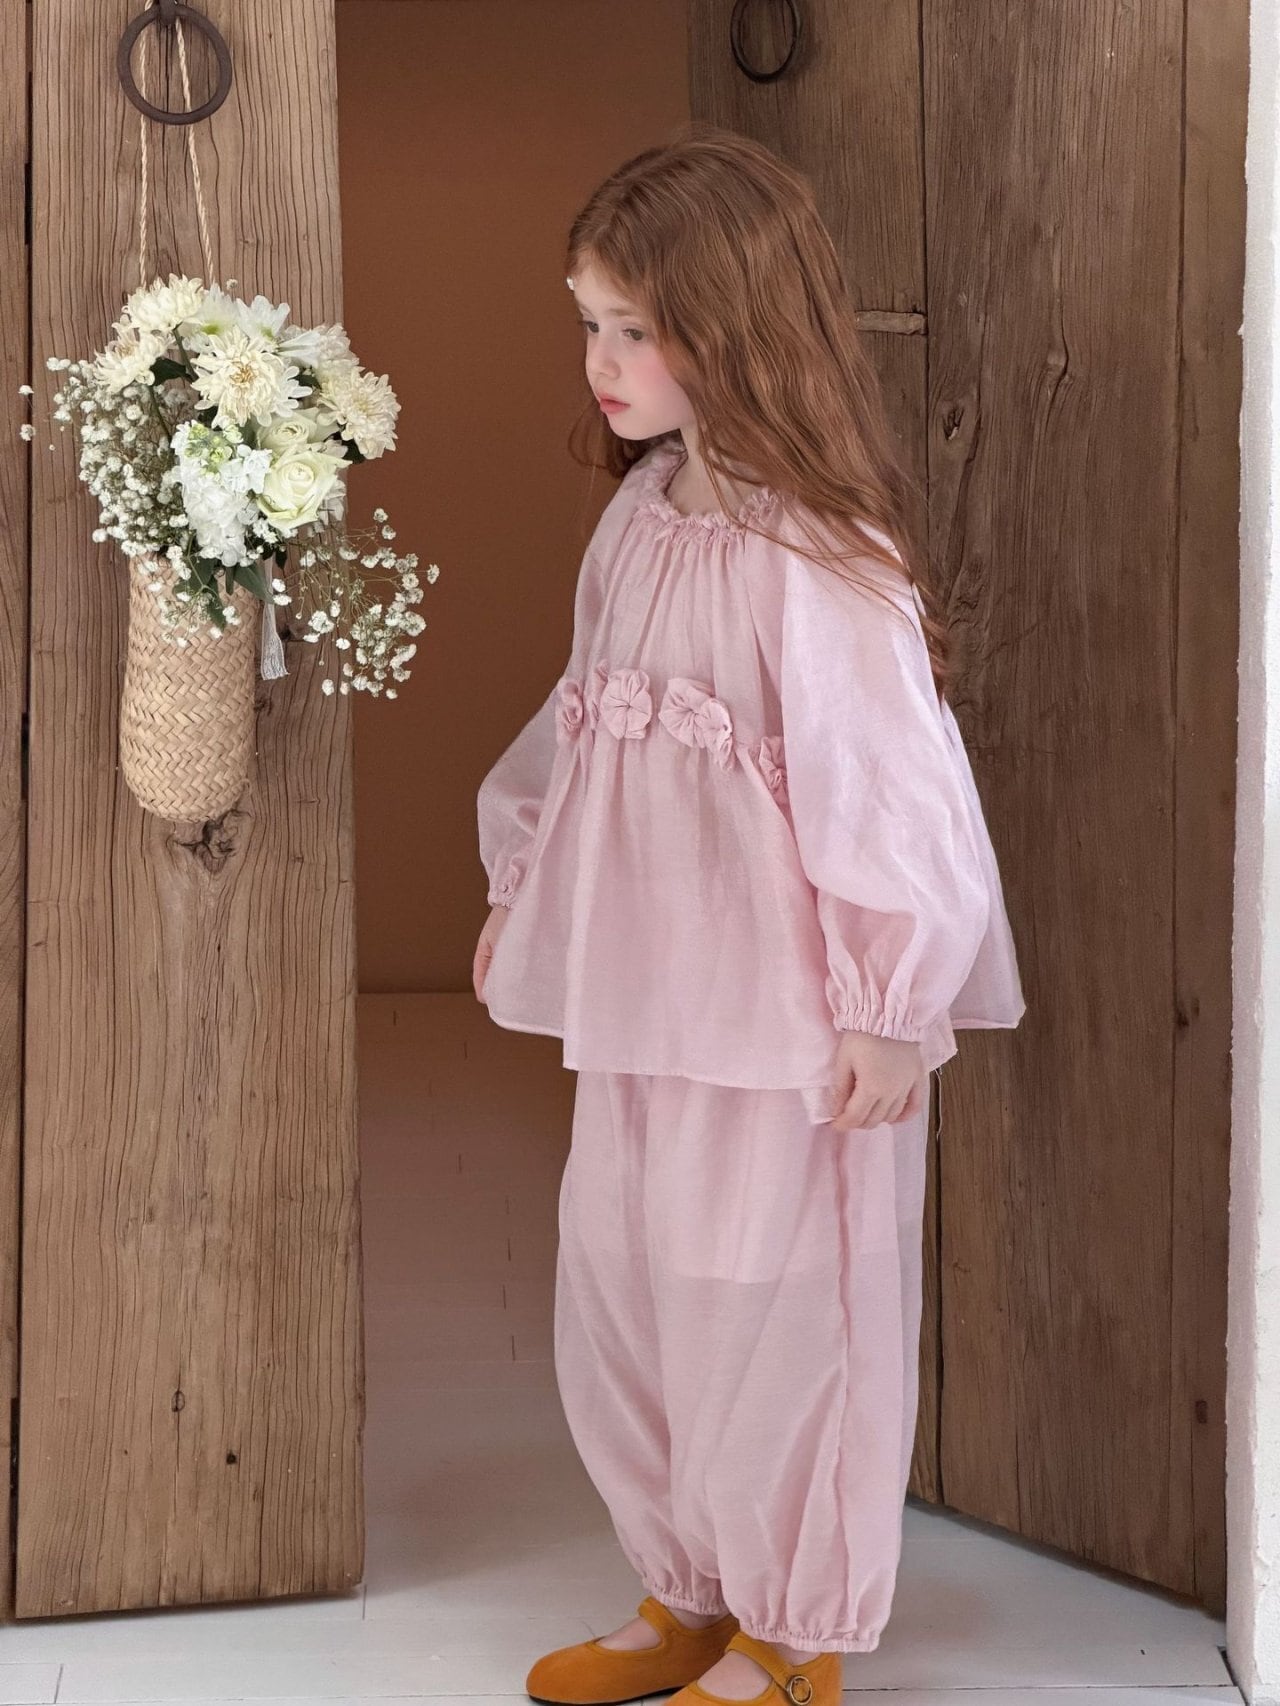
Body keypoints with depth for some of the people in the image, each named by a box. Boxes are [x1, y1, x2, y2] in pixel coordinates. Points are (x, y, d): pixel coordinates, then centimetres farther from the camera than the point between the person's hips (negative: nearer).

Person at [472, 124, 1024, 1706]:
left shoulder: (817, 556, -20)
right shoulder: (639, 514, 4)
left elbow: (887, 785, -19)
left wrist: (890, 1013, -16)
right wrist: (519, 891, 18)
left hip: (786, 1018, -8)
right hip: (641, 994, 8)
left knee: (761, 1312, 6)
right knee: (612, 1300, 15)